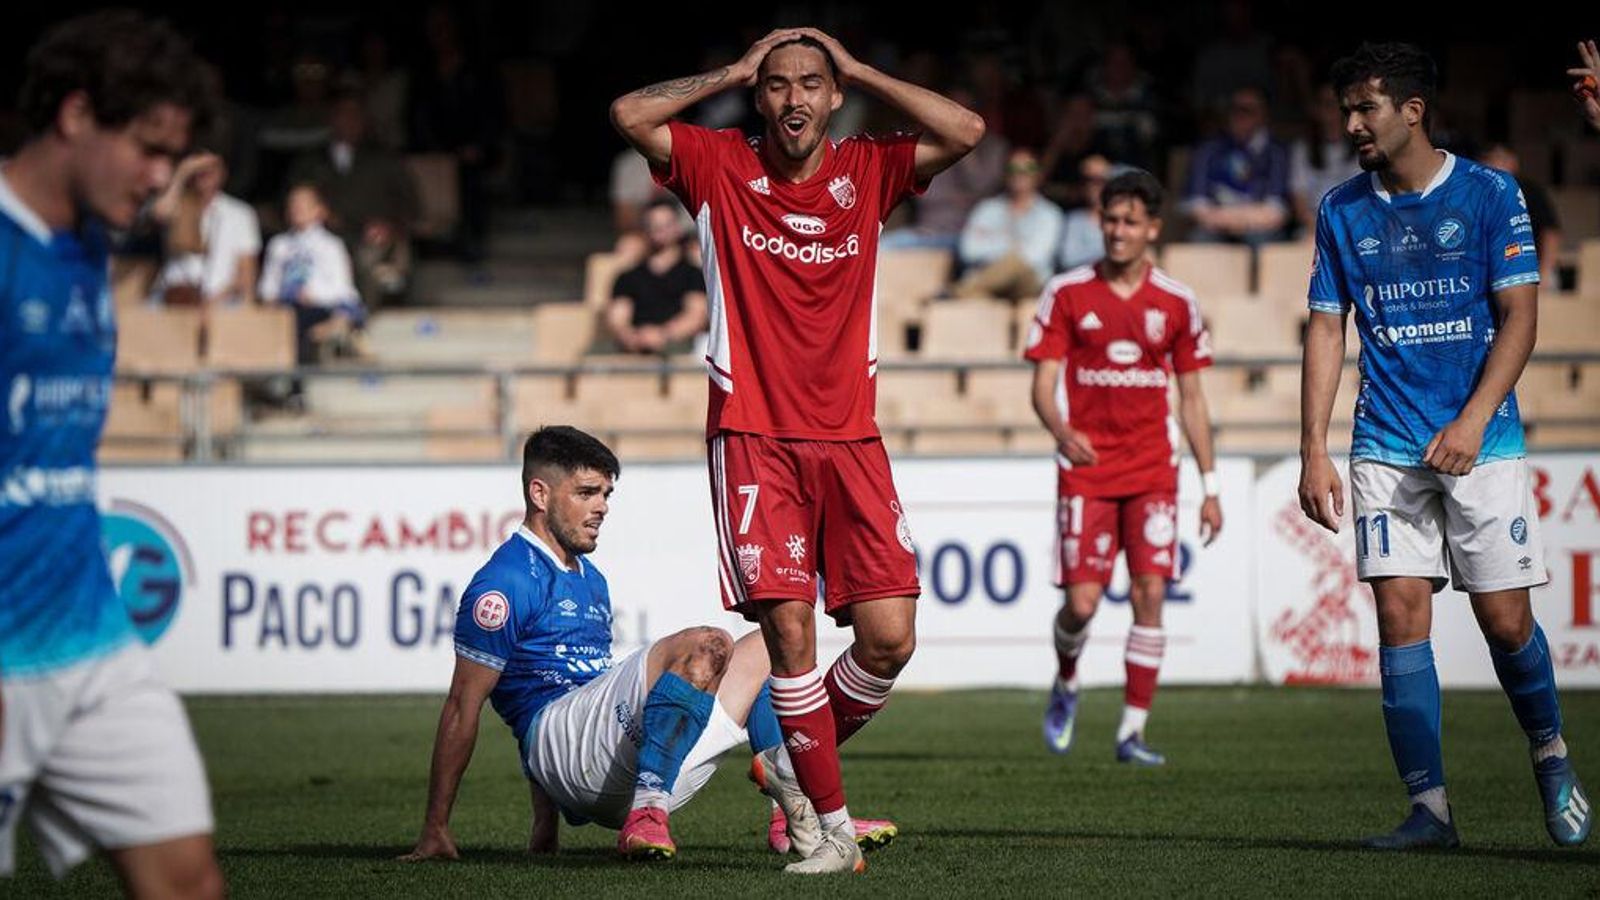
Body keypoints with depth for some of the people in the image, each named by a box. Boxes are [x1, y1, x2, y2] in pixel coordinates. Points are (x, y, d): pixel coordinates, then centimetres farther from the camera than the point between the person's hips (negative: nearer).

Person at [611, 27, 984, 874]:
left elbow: (966, 131, -4)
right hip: (753, 438, -2)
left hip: (849, 441, 2)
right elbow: (628, 116, -9)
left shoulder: (866, 170, 8)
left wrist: (859, 70, 0)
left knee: (889, 638, -7)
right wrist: (733, 71, -1)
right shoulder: (721, 167, 4)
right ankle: (834, 827, -3)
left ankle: (802, 764, 19)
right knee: (788, 629, -12)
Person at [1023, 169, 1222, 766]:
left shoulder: (1176, 303, 5)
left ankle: (1132, 731, -1)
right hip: (1085, 470, -1)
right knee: (1082, 601, -7)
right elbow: (1043, 383, -3)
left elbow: (1192, 398, 11)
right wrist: (1061, 431, -25)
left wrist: (1210, 486, 8)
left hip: (1153, 471, 1)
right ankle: (1065, 684, 26)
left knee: (1150, 593, -9)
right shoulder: (1066, 294, 0)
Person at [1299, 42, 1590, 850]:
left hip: (1483, 443, -2)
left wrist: (1472, 421, -16)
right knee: (1400, 615, -8)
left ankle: (1550, 754, 25)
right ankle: (1429, 808, -4)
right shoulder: (1342, 210, 7)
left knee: (1504, 618, -3)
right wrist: (1314, 450, 1)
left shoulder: (1490, 194, -2)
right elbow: (1326, 330, 9)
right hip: (1388, 446, 2)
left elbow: (1519, 316, -4)